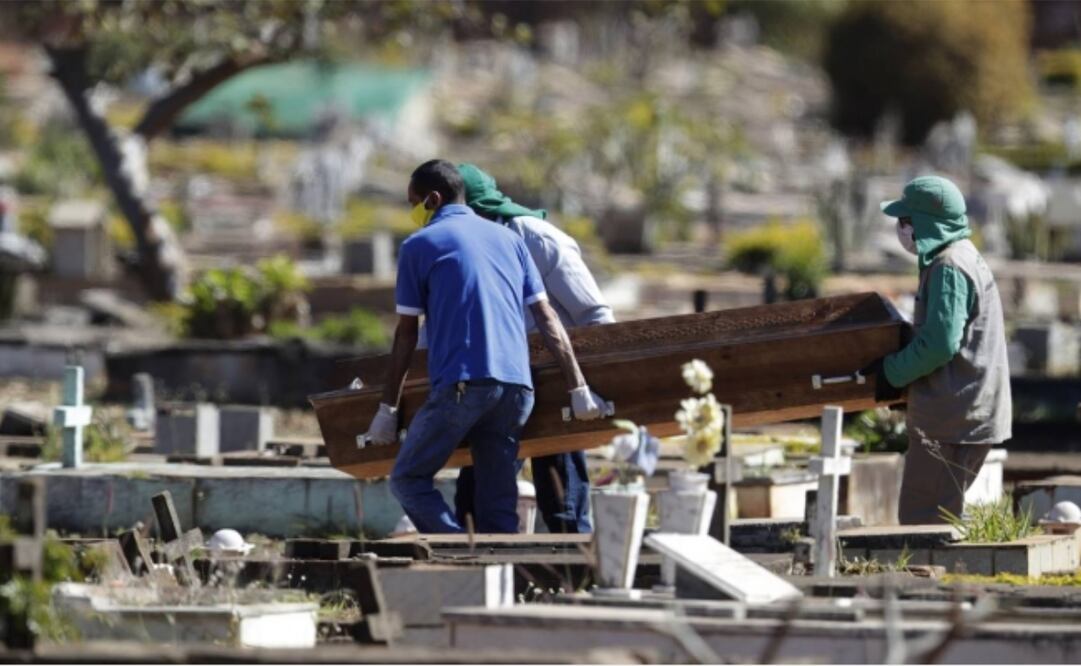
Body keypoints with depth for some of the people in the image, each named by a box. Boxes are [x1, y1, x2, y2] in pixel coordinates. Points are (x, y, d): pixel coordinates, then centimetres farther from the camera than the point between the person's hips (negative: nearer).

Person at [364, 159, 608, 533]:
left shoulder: (418, 246, 8)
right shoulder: (508, 239, 20)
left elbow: (406, 336, 8)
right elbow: (547, 319, 14)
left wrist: (387, 408, 14)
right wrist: (578, 388, 11)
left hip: (462, 384, -5)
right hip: (515, 385, 5)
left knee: (409, 480, 3)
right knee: (498, 505, 8)